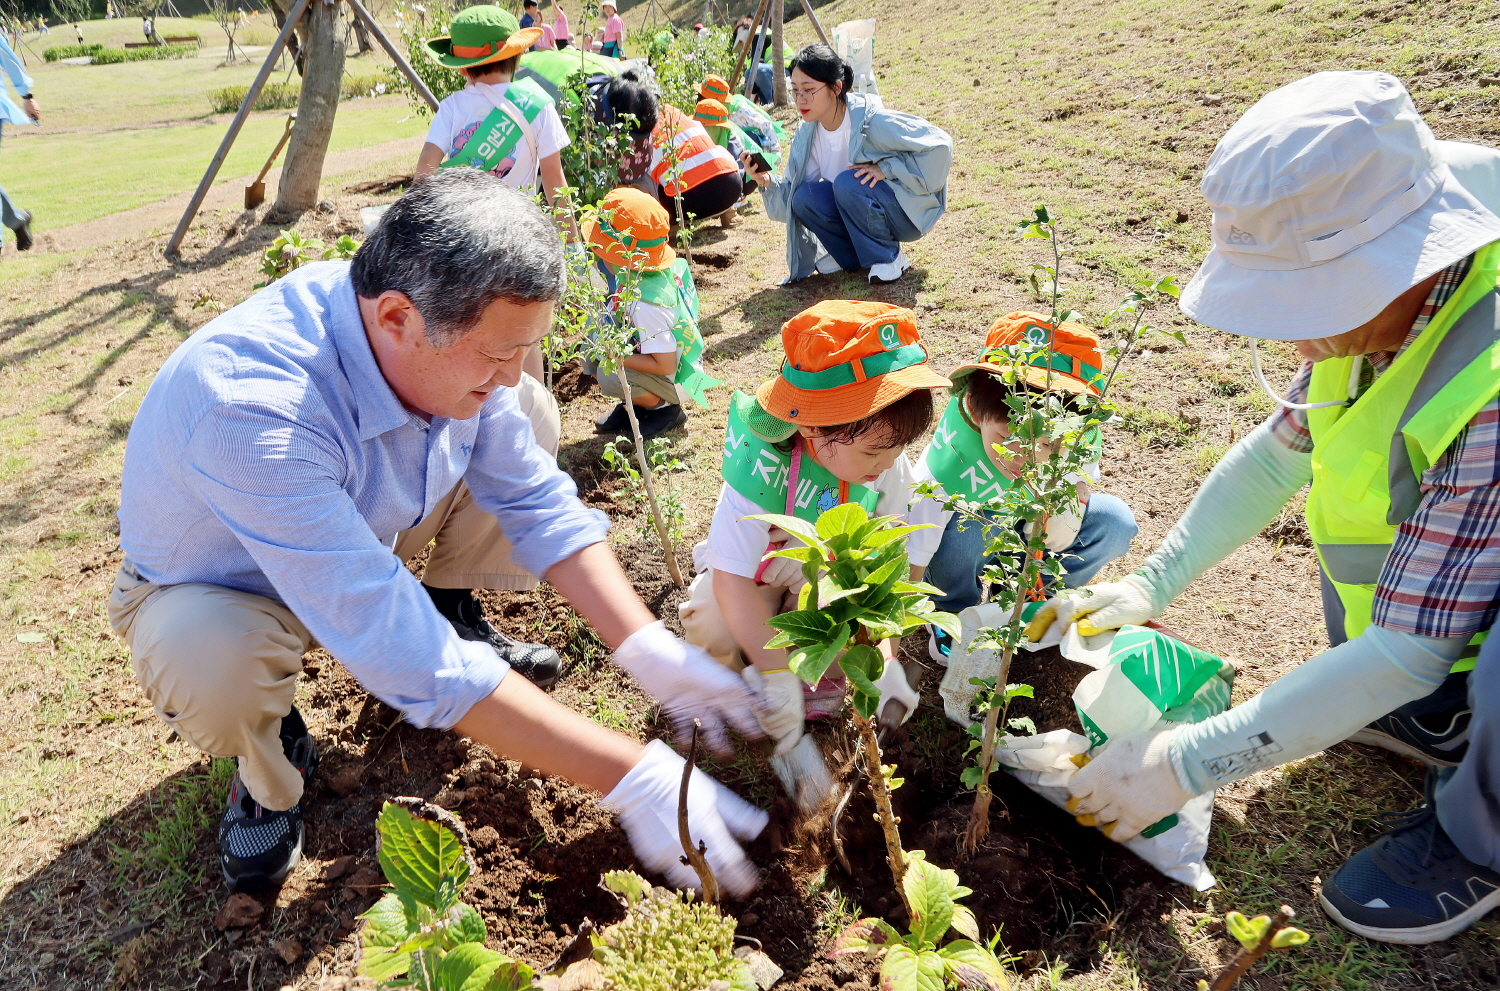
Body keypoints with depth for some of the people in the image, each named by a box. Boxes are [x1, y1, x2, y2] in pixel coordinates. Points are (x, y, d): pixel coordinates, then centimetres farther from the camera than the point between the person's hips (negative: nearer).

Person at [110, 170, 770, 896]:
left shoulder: (449, 334, -23)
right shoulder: (254, 415, -43)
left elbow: (536, 501, -14)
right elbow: (409, 662, -44)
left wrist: (653, 653, -24)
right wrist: (634, 780, -43)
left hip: (357, 531, 5)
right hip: (213, 586, -4)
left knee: (527, 413, -9)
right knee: (210, 665, -39)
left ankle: (451, 616, 10)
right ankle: (269, 763, -2)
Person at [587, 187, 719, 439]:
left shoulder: (646, 304, -35)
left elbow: (665, 365, -31)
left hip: (675, 380, -8)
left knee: (609, 376, -30)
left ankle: (667, 409, -3)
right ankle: (634, 405, 13)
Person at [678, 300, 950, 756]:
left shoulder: (890, 468, -25)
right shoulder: (763, 466, -38)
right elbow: (731, 579, -37)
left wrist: (883, 658, -24)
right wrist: (777, 677, -38)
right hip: (753, 572, -3)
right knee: (714, 625, -32)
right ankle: (743, 674, 4)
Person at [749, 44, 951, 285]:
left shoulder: (872, 121, -25)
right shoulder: (806, 134, -6)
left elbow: (939, 144, -23)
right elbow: (792, 199, -4)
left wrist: (886, 168, -28)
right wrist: (768, 182, -24)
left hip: (906, 213, -6)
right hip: (857, 208, 6)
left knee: (848, 182, -31)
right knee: (804, 197, -18)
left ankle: (890, 257, -11)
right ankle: (853, 255, 3)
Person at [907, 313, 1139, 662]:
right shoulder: (948, 464, -38)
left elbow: (1057, 542, -19)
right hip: (967, 544, -3)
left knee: (1114, 520, -21)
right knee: (964, 529, -38)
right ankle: (952, 612, -4)